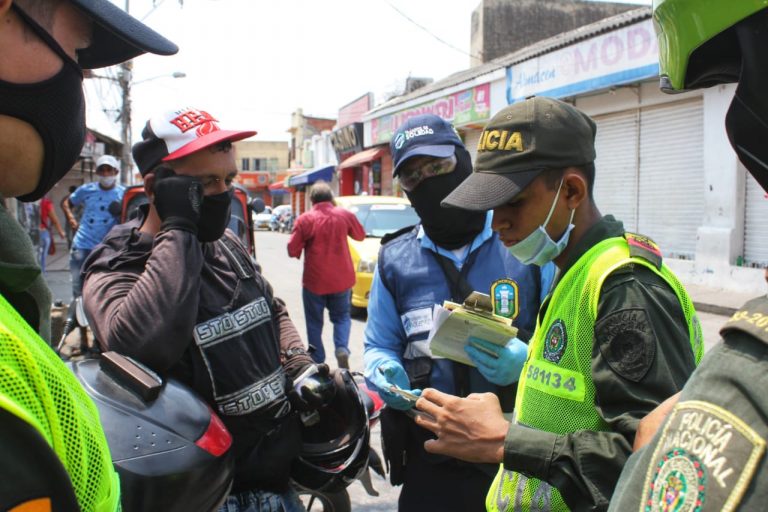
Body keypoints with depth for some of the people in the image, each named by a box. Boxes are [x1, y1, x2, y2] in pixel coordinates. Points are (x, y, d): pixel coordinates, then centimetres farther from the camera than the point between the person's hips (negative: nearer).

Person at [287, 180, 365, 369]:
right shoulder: (345, 215, -3)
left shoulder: (304, 219, -11)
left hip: (314, 281, -2)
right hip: (341, 280, 2)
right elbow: (360, 236, 13)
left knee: (314, 321, 13)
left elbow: (293, 250, -8)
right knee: (341, 316, 18)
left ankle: (317, 360, 15)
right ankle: (342, 348, -4)